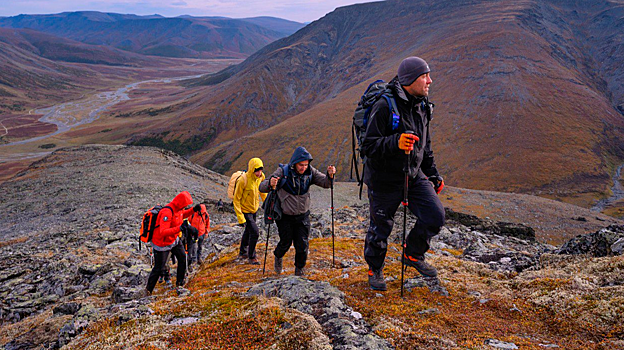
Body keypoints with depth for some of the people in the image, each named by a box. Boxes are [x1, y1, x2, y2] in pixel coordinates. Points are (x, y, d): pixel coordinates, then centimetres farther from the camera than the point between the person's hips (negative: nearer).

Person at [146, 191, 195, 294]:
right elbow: (163, 232, -39)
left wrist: (193, 210, 6)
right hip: (162, 244, -9)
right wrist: (179, 228, -48)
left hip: (174, 239, 9)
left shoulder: (178, 209, -4)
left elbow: (182, 215, 22)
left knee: (183, 257, 9)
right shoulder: (167, 213, -33)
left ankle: (180, 282, 25)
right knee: (159, 268, 2)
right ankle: (148, 290, 20)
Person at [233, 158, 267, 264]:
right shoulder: (243, 180, -28)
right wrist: (240, 217, -25)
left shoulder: (260, 177, -8)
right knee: (255, 232, -14)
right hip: (245, 211, -7)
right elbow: (236, 200, -22)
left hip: (254, 209, 7)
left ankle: (242, 252, 44)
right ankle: (251, 257, 5)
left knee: (248, 231, 22)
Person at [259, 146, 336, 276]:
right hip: (285, 216, -2)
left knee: (302, 245, -1)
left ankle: (299, 269, 26)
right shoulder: (283, 172, -19)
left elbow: (325, 183, -10)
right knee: (286, 243, 5)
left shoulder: (310, 172, -9)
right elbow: (262, 187, -20)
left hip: (302, 216, 2)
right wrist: (270, 184, -44)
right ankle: (278, 256, 42)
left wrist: (330, 175, -32)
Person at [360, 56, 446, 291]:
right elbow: (368, 146, -22)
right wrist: (395, 143, -38)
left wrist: (433, 174, 19)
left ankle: (413, 254, 19)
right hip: (384, 179, -6)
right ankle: (375, 269, 32)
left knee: (436, 215, -6)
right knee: (380, 227, 7)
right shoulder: (384, 107, -19)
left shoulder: (422, 107, 7)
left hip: (414, 176, 6)